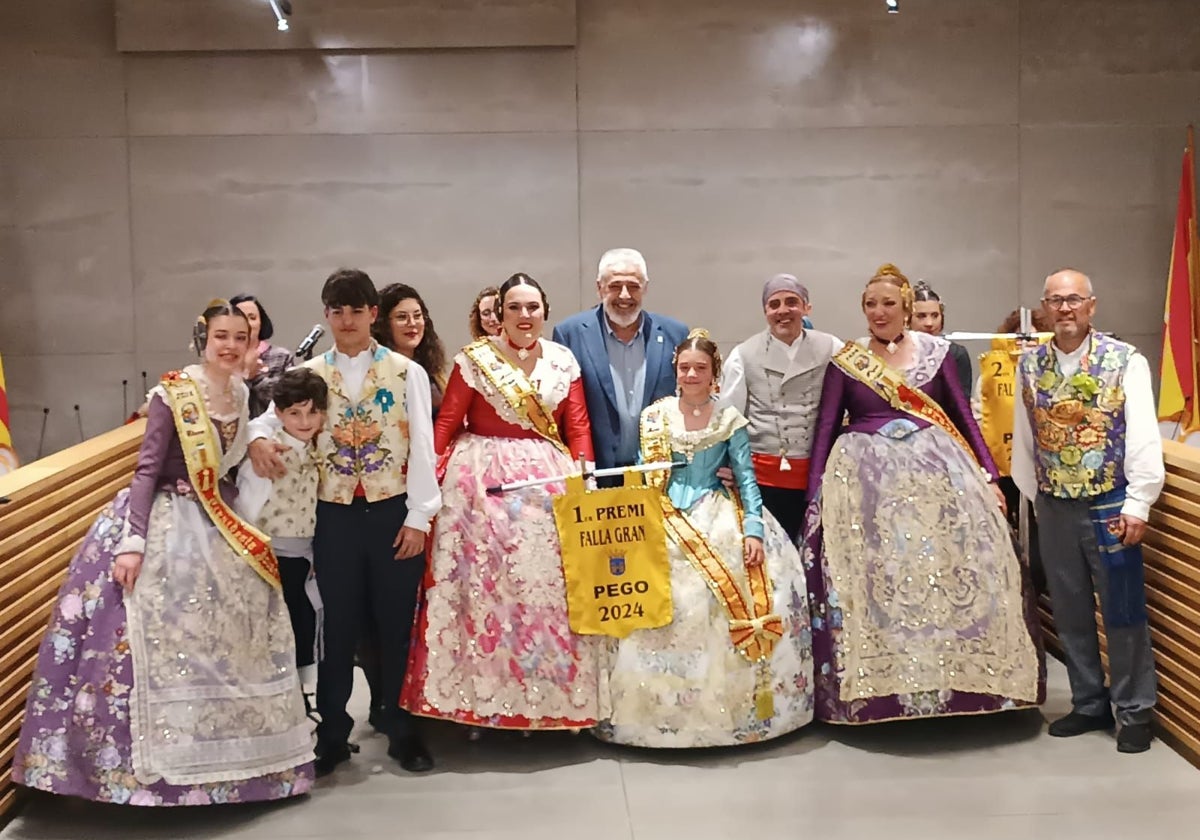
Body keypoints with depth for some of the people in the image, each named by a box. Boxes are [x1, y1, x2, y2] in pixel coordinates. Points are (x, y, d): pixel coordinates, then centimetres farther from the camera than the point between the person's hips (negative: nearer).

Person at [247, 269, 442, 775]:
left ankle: (402, 731, 19)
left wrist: (419, 517, -7)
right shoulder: (308, 374, 7)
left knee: (396, 623, 6)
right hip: (334, 515, 1)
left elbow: (421, 447, -2)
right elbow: (272, 418, 4)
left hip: (393, 511, -1)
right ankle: (332, 734, 19)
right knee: (338, 625, 7)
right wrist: (258, 439, -20)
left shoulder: (406, 373, 2)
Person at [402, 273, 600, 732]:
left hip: (548, 481, 3)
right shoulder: (474, 358, 0)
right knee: (483, 582, -3)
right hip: (483, 481, -3)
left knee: (546, 583, 4)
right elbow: (446, 422, -5)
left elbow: (578, 426, 7)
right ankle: (481, 694, 6)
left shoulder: (563, 361, 9)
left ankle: (548, 693, 14)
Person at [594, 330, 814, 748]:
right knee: (667, 592, -20)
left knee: (736, 584, -20)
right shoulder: (654, 416, 9)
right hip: (667, 515, 0)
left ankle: (730, 704, -8)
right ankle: (669, 703, -10)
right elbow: (645, 477, 9)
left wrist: (754, 528, -12)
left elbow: (746, 479, 2)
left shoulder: (730, 420, 6)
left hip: (719, 514, 0)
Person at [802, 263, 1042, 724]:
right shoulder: (845, 361, 4)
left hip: (936, 467, 1)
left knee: (951, 566, -4)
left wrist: (989, 476, 4)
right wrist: (815, 498, -1)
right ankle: (877, 683, 6)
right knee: (874, 577, -3)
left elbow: (963, 415, 9)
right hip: (867, 477, -1)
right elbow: (826, 428, 4)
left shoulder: (935, 351, 7)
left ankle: (953, 672, 8)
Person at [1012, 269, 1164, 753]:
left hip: (1109, 505, -4)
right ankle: (1089, 704, 25)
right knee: (1069, 612, 11)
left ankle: (1134, 712, 15)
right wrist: (1028, 498, 10)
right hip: (1054, 507, 4)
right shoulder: (1030, 365, 5)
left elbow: (1143, 435, -11)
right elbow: (1024, 439, 10)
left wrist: (1137, 504, -15)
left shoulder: (1125, 361, -7)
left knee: (1122, 611, 2)